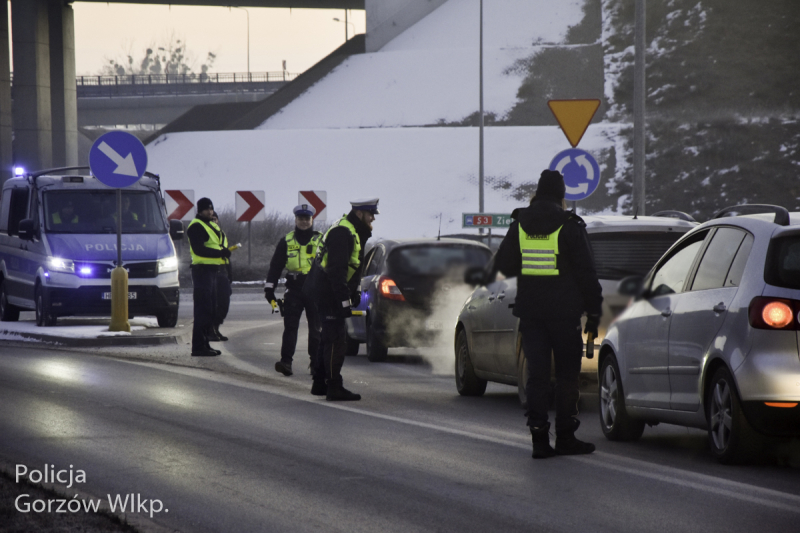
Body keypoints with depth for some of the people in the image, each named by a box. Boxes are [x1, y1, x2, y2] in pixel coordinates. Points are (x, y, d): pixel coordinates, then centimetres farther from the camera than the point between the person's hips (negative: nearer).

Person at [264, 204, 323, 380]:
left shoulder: (321, 240, 6)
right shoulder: (286, 241, 9)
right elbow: (275, 265, 9)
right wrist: (269, 287, 2)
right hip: (294, 290, 1)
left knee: (315, 329, 3)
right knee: (290, 327, -7)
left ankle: (316, 364, 10)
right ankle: (286, 361, -12)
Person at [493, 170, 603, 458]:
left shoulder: (520, 225, 5)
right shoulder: (569, 226, -6)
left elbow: (503, 264, 11)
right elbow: (585, 272, -7)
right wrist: (593, 310, -2)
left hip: (530, 310, 4)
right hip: (564, 311, -4)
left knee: (537, 373, 5)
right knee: (567, 373, 4)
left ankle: (539, 438, -1)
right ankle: (565, 437, 3)